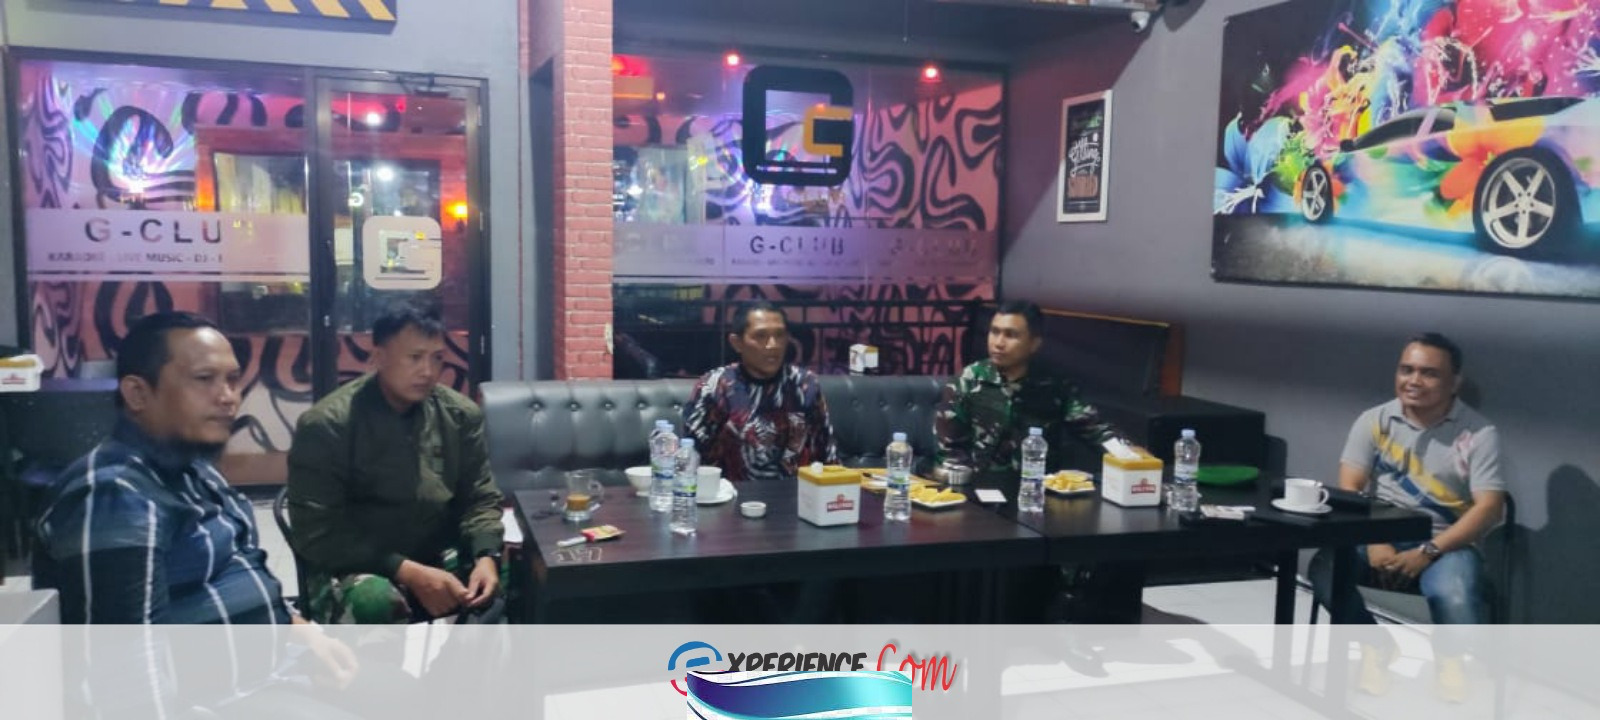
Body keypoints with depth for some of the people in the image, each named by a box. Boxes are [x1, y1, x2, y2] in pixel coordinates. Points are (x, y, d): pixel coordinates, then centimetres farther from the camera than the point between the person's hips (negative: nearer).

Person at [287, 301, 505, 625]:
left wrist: (486, 557, -15)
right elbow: (317, 531, -14)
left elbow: (481, 498, 7)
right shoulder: (326, 425, -10)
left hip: (444, 560, 4)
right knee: (373, 601, -38)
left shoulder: (461, 414, 3)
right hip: (355, 569, -4)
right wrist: (406, 572, -24)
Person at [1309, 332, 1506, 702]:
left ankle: (1450, 658, 0)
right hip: (1381, 536, 2)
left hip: (1445, 543, -2)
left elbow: (1489, 507, -12)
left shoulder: (1479, 433, -5)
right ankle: (1375, 646, 1)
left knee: (1455, 594, -36)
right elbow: (1348, 490, -3)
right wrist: (1374, 542, -21)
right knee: (1325, 567, -27)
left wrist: (1427, 552, -22)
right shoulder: (1375, 421, 2)